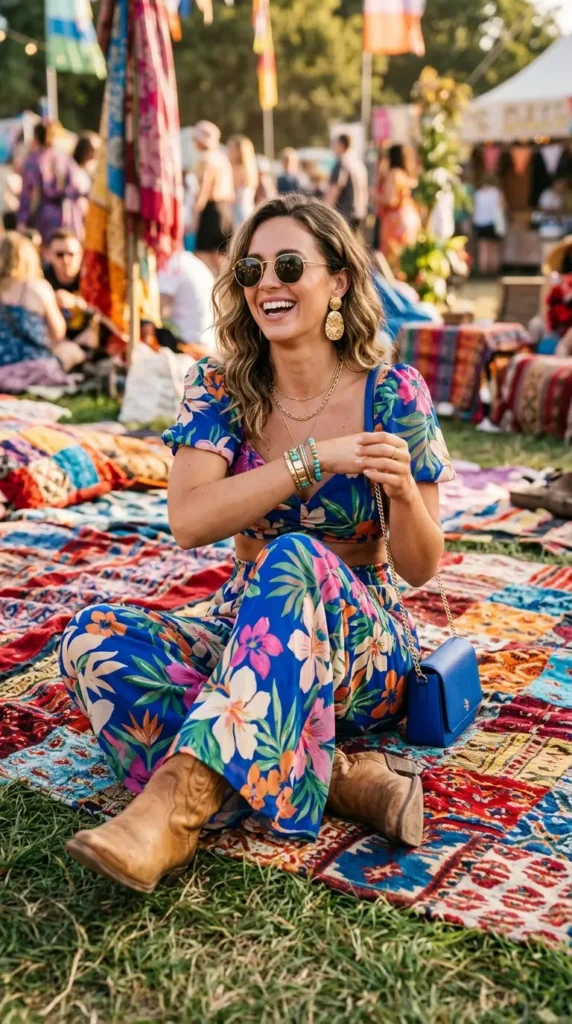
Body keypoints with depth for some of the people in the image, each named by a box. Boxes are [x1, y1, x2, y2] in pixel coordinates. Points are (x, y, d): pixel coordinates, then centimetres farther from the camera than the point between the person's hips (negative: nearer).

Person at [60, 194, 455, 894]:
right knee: (94, 640, -25)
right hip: (246, 631, 3)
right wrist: (314, 460, -26)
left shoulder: (393, 395, -7)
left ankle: (180, 796, -38)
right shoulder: (219, 389, -3)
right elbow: (188, 522, -19)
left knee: (297, 560, -37)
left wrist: (402, 489, -27)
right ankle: (340, 779, -28)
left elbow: (420, 568, -5)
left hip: (357, 641, -3)